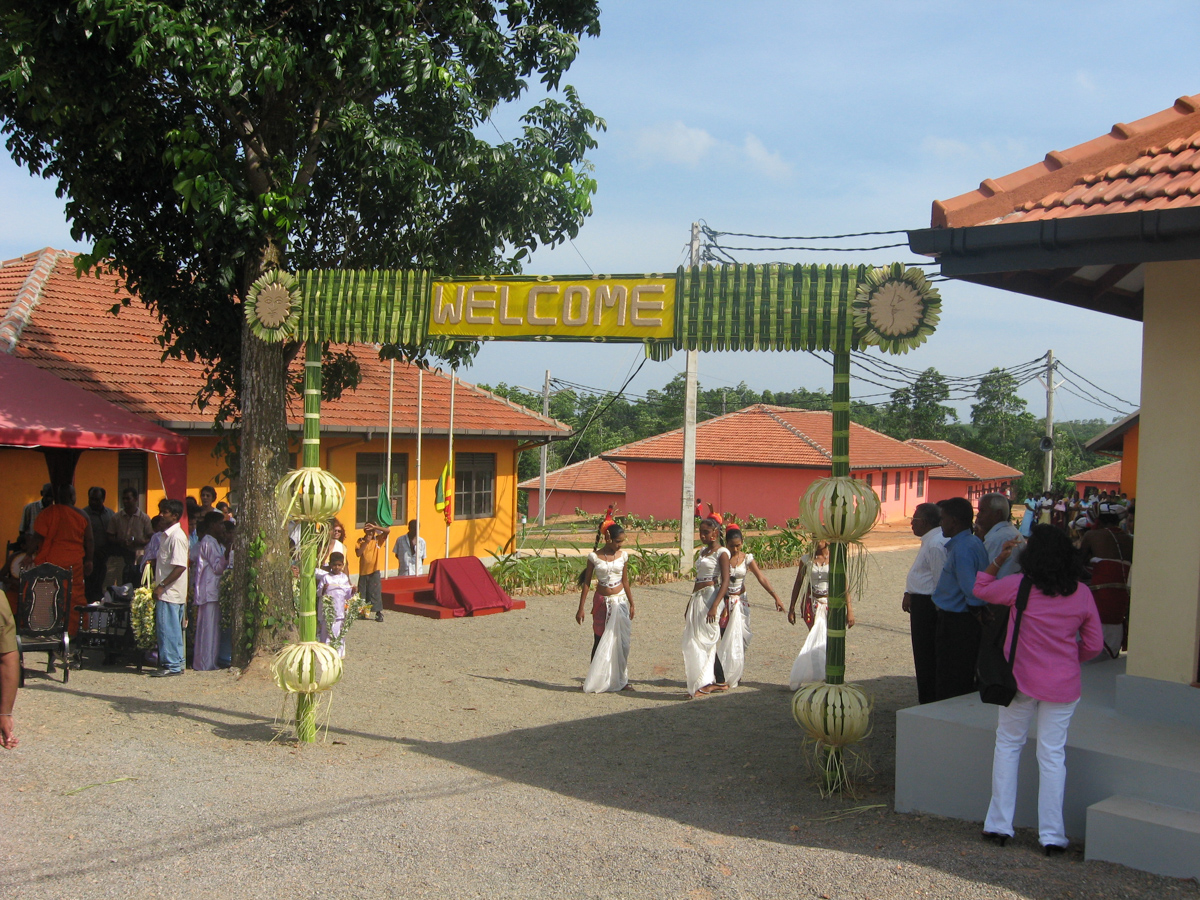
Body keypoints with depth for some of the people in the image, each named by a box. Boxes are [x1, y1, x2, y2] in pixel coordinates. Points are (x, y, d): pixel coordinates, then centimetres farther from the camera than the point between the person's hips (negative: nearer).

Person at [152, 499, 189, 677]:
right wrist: (160, 586, 15)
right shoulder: (167, 535, 15)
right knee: (172, 629, 12)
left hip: (171, 591, -10)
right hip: (167, 591, 10)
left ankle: (171, 665, -2)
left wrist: (162, 586, -20)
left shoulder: (177, 537, -15)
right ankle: (176, 663, 18)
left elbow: (180, 567, -21)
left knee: (168, 628, -6)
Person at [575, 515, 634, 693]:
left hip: (620, 601, 2)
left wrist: (631, 604, 12)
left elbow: (625, 581, 11)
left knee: (621, 641, 1)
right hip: (602, 602, -2)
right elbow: (586, 583, -1)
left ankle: (621, 680, 9)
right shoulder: (594, 557, -6)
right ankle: (595, 680, 13)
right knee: (599, 642, 4)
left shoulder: (622, 556, 2)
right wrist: (581, 608, -3)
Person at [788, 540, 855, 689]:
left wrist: (850, 610, -5)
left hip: (831, 605, -1)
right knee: (815, 640, -4)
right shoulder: (806, 560, 4)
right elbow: (798, 584, 11)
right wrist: (791, 608, 11)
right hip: (813, 605, 1)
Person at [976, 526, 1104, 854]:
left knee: (1008, 745, 13)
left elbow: (981, 589, 6)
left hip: (1022, 680, -1)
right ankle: (1051, 834, 9)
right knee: (1052, 755, 7)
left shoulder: (1019, 586, -12)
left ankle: (999, 824, 15)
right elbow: (1094, 644, 3)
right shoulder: (1082, 593, -4)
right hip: (1063, 685, 2)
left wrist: (999, 559, 10)